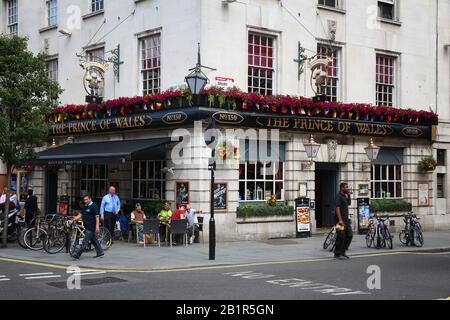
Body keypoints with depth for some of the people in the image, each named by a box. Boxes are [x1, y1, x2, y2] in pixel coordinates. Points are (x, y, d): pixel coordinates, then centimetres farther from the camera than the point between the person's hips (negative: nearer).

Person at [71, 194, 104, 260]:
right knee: (94, 240, 15)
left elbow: (97, 216, -15)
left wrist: (97, 226, -21)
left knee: (85, 242, -8)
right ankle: (100, 252, 23)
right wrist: (75, 218, -5)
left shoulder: (93, 206, -11)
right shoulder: (85, 207, 15)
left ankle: (77, 255, -10)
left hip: (91, 227, -9)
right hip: (87, 227, 9)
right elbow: (81, 215, 15)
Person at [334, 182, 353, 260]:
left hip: (346, 220, 10)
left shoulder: (344, 196, 16)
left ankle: (342, 252, 18)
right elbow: (337, 208, -19)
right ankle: (337, 254, 1)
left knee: (349, 235, 10)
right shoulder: (339, 196, -12)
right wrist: (340, 220, -26)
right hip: (341, 220, -10)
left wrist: (349, 195, 13)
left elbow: (349, 203, 30)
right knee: (341, 237, -7)